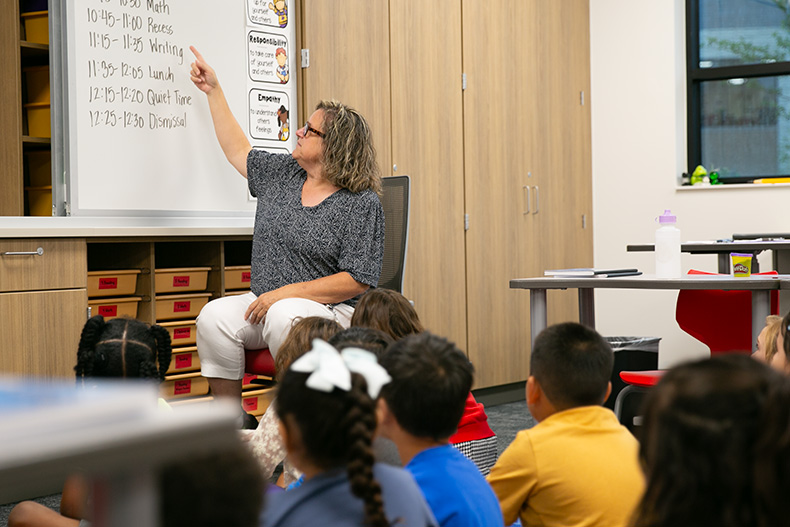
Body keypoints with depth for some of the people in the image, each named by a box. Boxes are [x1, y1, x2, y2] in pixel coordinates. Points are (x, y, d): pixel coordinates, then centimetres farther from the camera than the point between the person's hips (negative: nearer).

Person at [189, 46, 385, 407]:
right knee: (214, 316, -23)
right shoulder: (281, 174, 12)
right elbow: (238, 150, 29)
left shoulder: (362, 204, -9)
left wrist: (286, 293, -18)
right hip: (264, 303, 6)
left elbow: (357, 280, -14)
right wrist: (213, 91, 30)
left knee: (284, 317, -38)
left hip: (330, 310, -6)